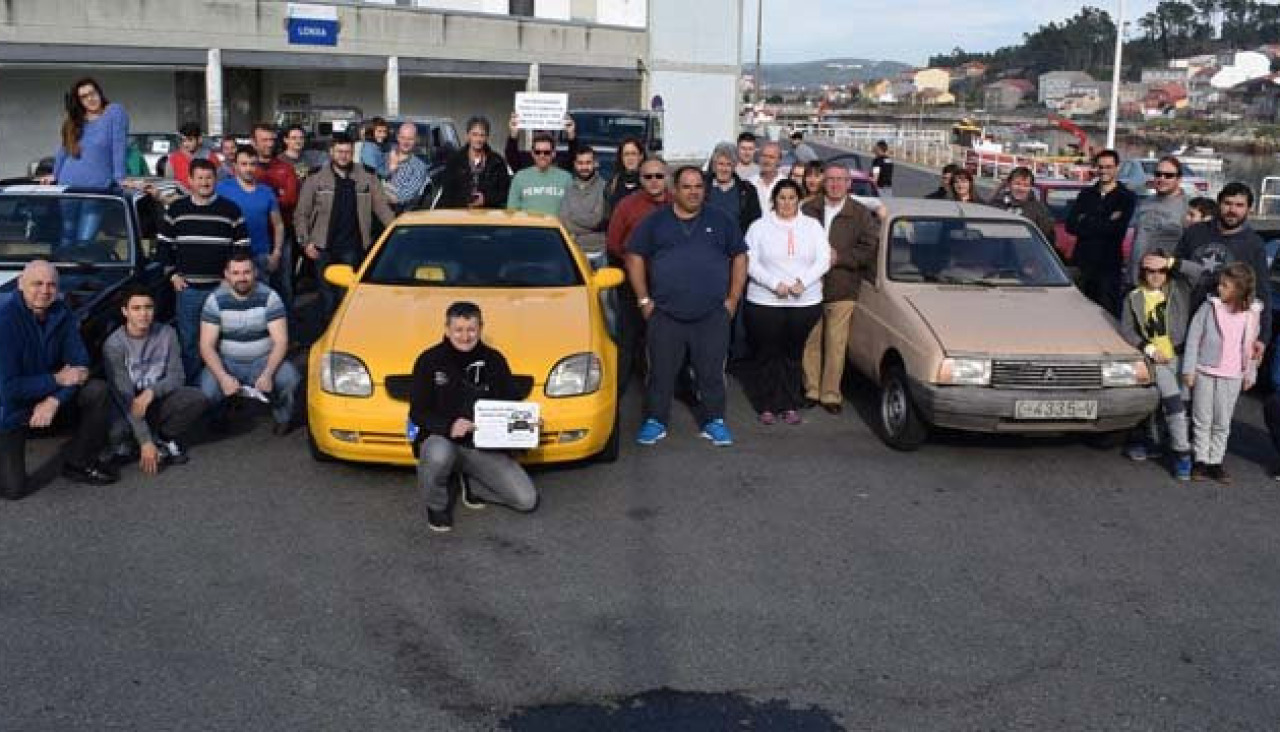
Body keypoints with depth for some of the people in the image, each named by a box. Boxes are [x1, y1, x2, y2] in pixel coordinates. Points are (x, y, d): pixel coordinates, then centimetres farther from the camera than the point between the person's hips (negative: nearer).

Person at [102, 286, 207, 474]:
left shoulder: (166, 334, -7)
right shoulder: (114, 344, -18)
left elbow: (177, 377, -5)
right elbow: (124, 396, -24)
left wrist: (151, 392, -28)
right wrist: (145, 442, -32)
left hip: (158, 400, 3)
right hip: (129, 406, -3)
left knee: (197, 398, -25)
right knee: (116, 433, -36)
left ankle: (162, 439, -1)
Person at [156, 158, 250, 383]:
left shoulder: (231, 209, 2)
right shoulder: (176, 209, 7)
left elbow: (242, 246, 4)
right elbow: (163, 244, 13)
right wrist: (172, 274, 5)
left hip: (221, 288, -2)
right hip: (188, 288, 2)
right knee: (188, 340, 7)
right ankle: (192, 385, 17)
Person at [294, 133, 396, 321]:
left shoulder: (367, 180, 6)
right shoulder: (316, 180, 5)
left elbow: (382, 209, 4)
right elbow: (301, 215, 4)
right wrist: (306, 241, -7)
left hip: (354, 247, 0)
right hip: (324, 248, 0)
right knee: (327, 293, 6)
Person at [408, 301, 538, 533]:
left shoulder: (494, 360, 3)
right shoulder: (429, 361, -6)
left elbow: (514, 400, 9)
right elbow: (417, 412, -9)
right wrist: (448, 426, -28)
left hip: (485, 446, 3)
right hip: (441, 438, -3)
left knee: (527, 500, -8)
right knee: (438, 455, -41)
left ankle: (472, 483, 19)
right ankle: (437, 505, -7)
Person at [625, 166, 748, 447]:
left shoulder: (721, 221, 8)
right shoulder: (655, 221, 5)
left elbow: (739, 257, 10)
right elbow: (634, 257, 6)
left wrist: (733, 299, 3)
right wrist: (644, 299, 0)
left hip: (713, 315, 0)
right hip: (665, 315, 0)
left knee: (712, 372, 5)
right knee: (661, 371, 5)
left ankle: (714, 421, 18)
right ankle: (655, 422, 17)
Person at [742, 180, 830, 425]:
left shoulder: (813, 226, 9)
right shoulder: (759, 227, 3)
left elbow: (823, 260, 1)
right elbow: (751, 264, -4)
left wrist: (803, 282, -15)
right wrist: (775, 284, -16)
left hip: (805, 302, 1)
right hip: (765, 301, -1)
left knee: (794, 355, 5)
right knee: (767, 355, 2)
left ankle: (791, 405, 15)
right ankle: (766, 406, 13)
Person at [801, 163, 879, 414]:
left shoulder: (861, 215, 1)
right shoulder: (808, 210, 5)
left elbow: (870, 249, -4)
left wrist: (839, 257, -13)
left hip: (842, 291, -2)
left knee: (836, 345, 1)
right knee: (811, 342, 7)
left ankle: (831, 394, 10)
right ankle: (811, 390, 19)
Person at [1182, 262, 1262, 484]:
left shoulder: (1252, 313, 0)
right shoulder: (1210, 306, -6)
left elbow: (1251, 346, 10)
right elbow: (1193, 336, -3)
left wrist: (1250, 373, 13)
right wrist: (1189, 368, -6)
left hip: (1232, 376, 1)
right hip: (1204, 372, -1)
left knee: (1222, 423, 8)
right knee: (1202, 420, 5)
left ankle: (1215, 462, 17)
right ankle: (1201, 461, 15)